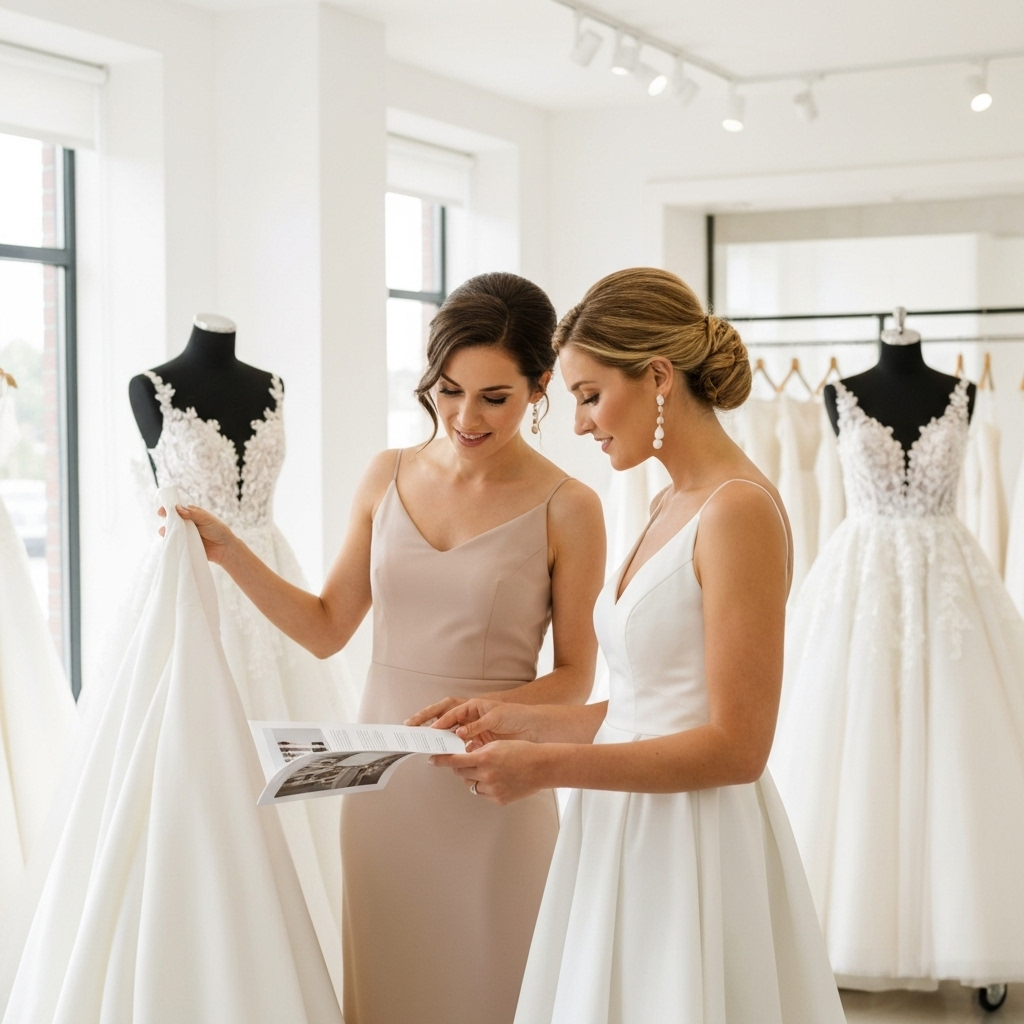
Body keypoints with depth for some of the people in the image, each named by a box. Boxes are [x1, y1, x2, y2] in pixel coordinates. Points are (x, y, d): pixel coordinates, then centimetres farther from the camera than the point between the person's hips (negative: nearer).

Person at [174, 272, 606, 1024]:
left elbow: (576, 677, -4)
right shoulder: (389, 478, 4)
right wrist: (226, 550, -1)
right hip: (384, 783, 4)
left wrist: (487, 708, -21)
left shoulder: (566, 509, -8)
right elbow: (327, 629, 7)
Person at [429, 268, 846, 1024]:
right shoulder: (672, 506, 12)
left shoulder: (740, 510, -16)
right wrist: (524, 721, 8)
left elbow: (735, 746, -18)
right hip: (628, 842, 8)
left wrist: (551, 766, -20)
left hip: (698, 855, -8)